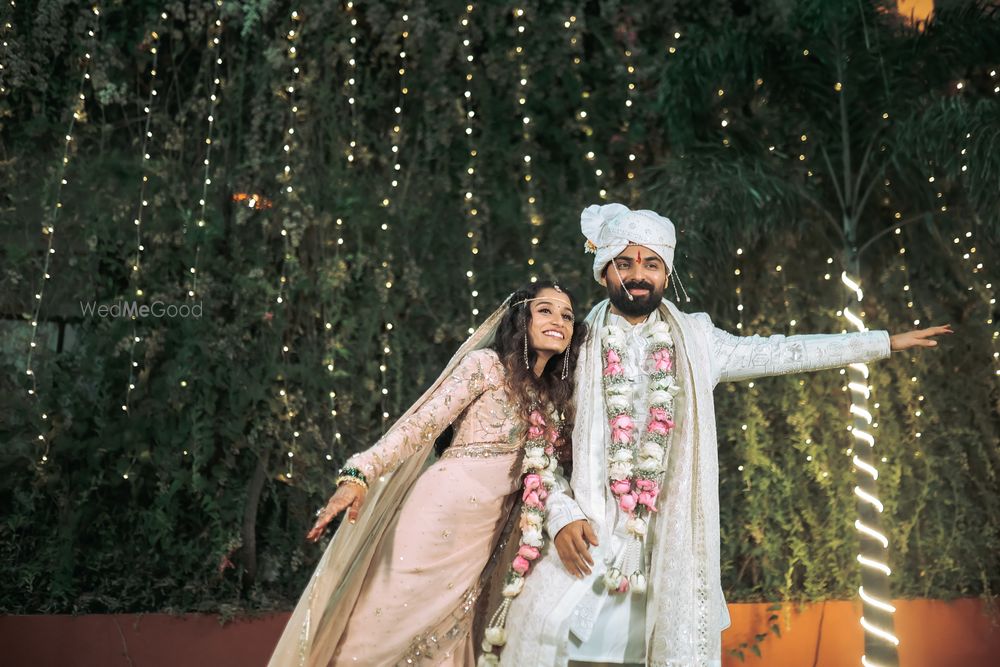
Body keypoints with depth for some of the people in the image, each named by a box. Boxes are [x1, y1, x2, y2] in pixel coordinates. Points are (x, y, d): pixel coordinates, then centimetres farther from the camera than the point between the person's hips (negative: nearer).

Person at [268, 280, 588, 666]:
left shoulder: (552, 394, 14)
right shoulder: (487, 365, -7)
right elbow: (422, 423, -15)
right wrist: (361, 473, -26)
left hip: (486, 533, 7)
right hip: (444, 510, -7)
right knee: (386, 619, -4)